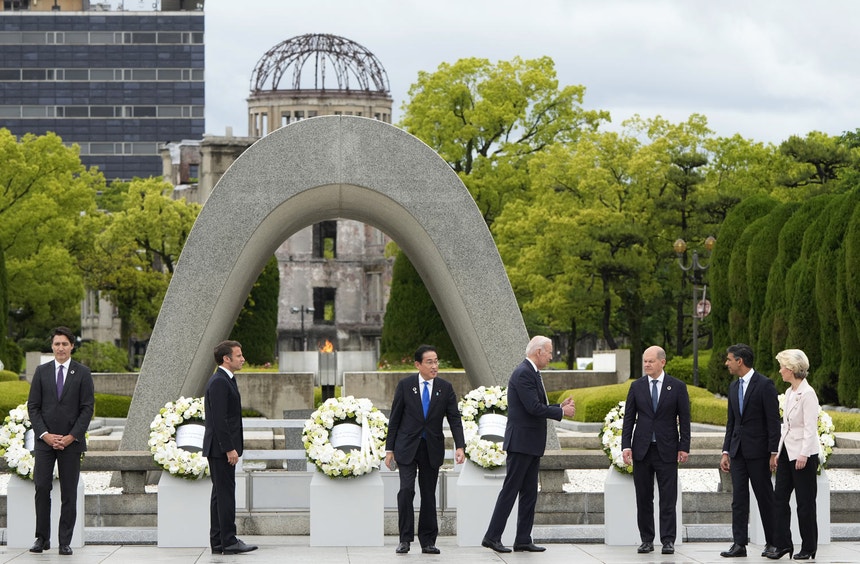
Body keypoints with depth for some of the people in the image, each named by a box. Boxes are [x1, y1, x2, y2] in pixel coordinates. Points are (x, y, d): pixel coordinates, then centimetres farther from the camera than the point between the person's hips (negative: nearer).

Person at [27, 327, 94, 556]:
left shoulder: (82, 373, 3)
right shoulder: (41, 371, 8)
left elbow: (88, 407, -1)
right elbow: (33, 406, 5)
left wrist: (71, 436, -10)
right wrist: (44, 434, -7)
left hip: (71, 441, -1)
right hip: (45, 440, 1)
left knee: (69, 493, 1)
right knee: (42, 488, -4)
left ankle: (65, 541, 5)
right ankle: (42, 538, 5)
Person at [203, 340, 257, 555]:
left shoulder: (224, 380, 17)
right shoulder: (219, 382, -16)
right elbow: (219, 419, -21)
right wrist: (229, 449, -22)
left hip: (223, 448, 11)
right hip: (221, 448, -11)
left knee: (220, 494, 10)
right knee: (225, 494, -7)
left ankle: (218, 542, 13)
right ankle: (228, 541, -5)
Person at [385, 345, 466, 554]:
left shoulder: (445, 388, 1)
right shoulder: (405, 385, -3)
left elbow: (454, 419, -1)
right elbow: (394, 418, 1)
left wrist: (460, 447, -15)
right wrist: (389, 449, -1)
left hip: (432, 448, 2)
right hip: (407, 447, -2)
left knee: (429, 495, 6)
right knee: (406, 490, -14)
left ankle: (428, 541, 12)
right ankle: (405, 539, -6)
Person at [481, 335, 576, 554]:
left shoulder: (532, 374, 17)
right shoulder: (523, 374, -16)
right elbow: (534, 408, -22)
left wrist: (560, 406, 8)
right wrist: (561, 412, -12)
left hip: (532, 445, 10)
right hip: (521, 442, -10)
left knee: (529, 494, 9)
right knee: (510, 491, -7)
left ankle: (523, 540, 12)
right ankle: (492, 537, -3)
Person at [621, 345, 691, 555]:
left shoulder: (677, 387, 1)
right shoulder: (636, 387, 6)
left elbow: (684, 419, 1)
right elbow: (629, 418, 6)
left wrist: (684, 447, -4)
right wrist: (626, 446, -3)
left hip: (666, 450, -2)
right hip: (641, 449, 2)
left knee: (668, 498, -3)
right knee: (643, 498, 4)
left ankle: (668, 540, 0)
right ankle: (646, 540, 10)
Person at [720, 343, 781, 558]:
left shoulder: (765, 384, -9)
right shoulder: (734, 387, 13)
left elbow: (774, 421, -11)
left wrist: (774, 452, -15)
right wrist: (726, 452, 11)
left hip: (758, 451, -6)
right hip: (738, 450, 6)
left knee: (765, 497, 2)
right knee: (739, 498, 2)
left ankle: (772, 542, 11)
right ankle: (739, 544, 2)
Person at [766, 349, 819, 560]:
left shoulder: (807, 394, -15)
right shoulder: (789, 392, 11)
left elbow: (810, 428, -18)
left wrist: (803, 455, -22)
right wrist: (778, 452, 15)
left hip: (803, 455, -9)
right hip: (787, 452, 9)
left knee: (805, 502, 1)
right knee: (780, 497, 6)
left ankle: (809, 547, 10)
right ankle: (782, 543, 11)